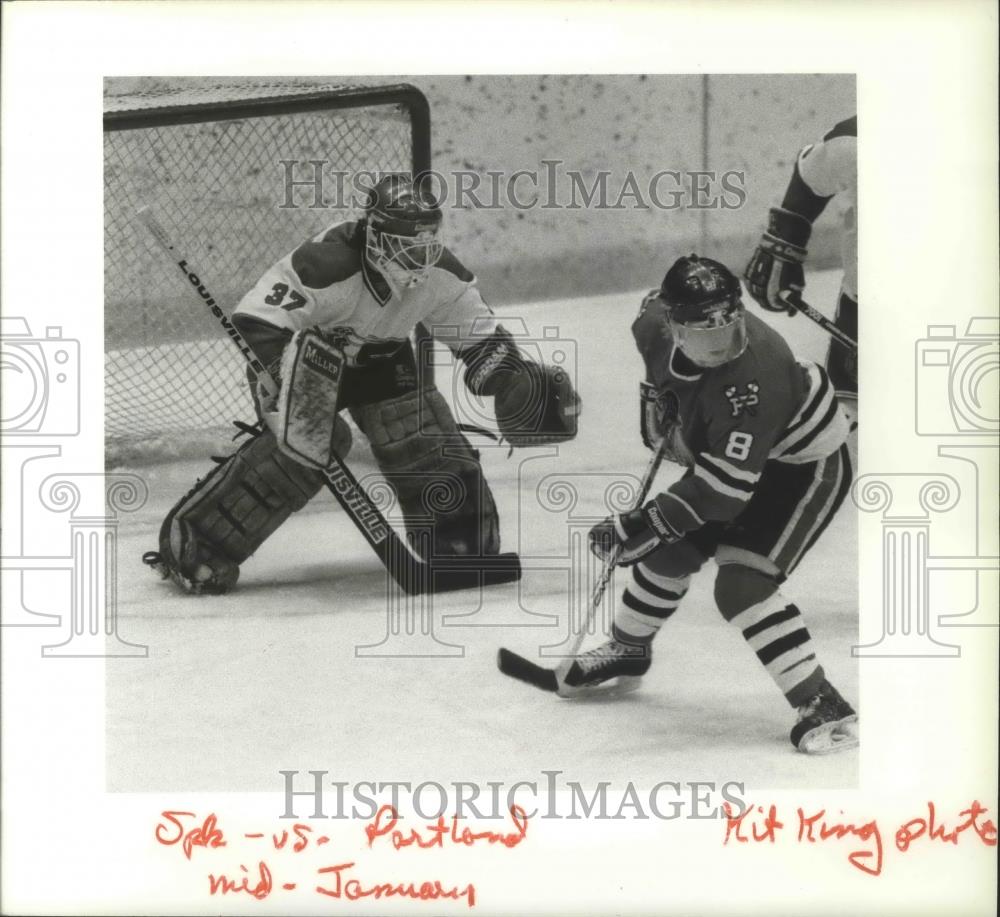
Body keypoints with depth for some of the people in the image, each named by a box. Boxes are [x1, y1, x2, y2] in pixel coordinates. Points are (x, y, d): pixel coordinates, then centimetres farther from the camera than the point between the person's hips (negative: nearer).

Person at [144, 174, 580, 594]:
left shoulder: (441, 275, -19)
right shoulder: (327, 266, -37)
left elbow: (481, 337, -4)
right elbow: (255, 326, -37)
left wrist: (520, 383, -18)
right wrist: (282, 387, -48)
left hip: (381, 359, 6)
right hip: (308, 352, -5)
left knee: (432, 444, -9)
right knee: (295, 450, -27)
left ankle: (464, 546, 14)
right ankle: (189, 541, -23)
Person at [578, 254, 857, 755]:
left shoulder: (753, 373, -41)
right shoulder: (655, 323, -20)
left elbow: (726, 485, -40)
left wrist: (640, 524, -37)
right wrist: (658, 402, 8)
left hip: (804, 467, -8)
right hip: (727, 452, 8)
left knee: (742, 586, -20)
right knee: (670, 552, 14)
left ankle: (822, 706, -16)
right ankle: (627, 651, 41)